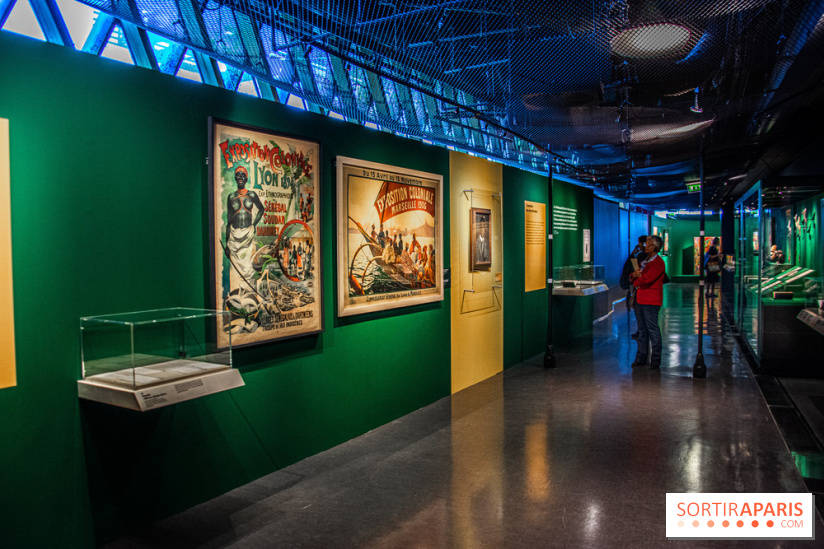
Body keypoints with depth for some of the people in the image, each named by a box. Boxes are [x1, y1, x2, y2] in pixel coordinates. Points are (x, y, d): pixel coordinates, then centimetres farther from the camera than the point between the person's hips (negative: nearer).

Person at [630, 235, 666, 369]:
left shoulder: (658, 262, -10)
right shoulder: (645, 261, 18)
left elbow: (646, 280, -20)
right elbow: (632, 277, 19)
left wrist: (636, 281, 0)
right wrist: (634, 275, -4)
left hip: (651, 301, -9)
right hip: (640, 299, 9)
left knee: (653, 330, -4)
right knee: (642, 330, 13)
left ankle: (655, 360, 3)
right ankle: (641, 358, 20)